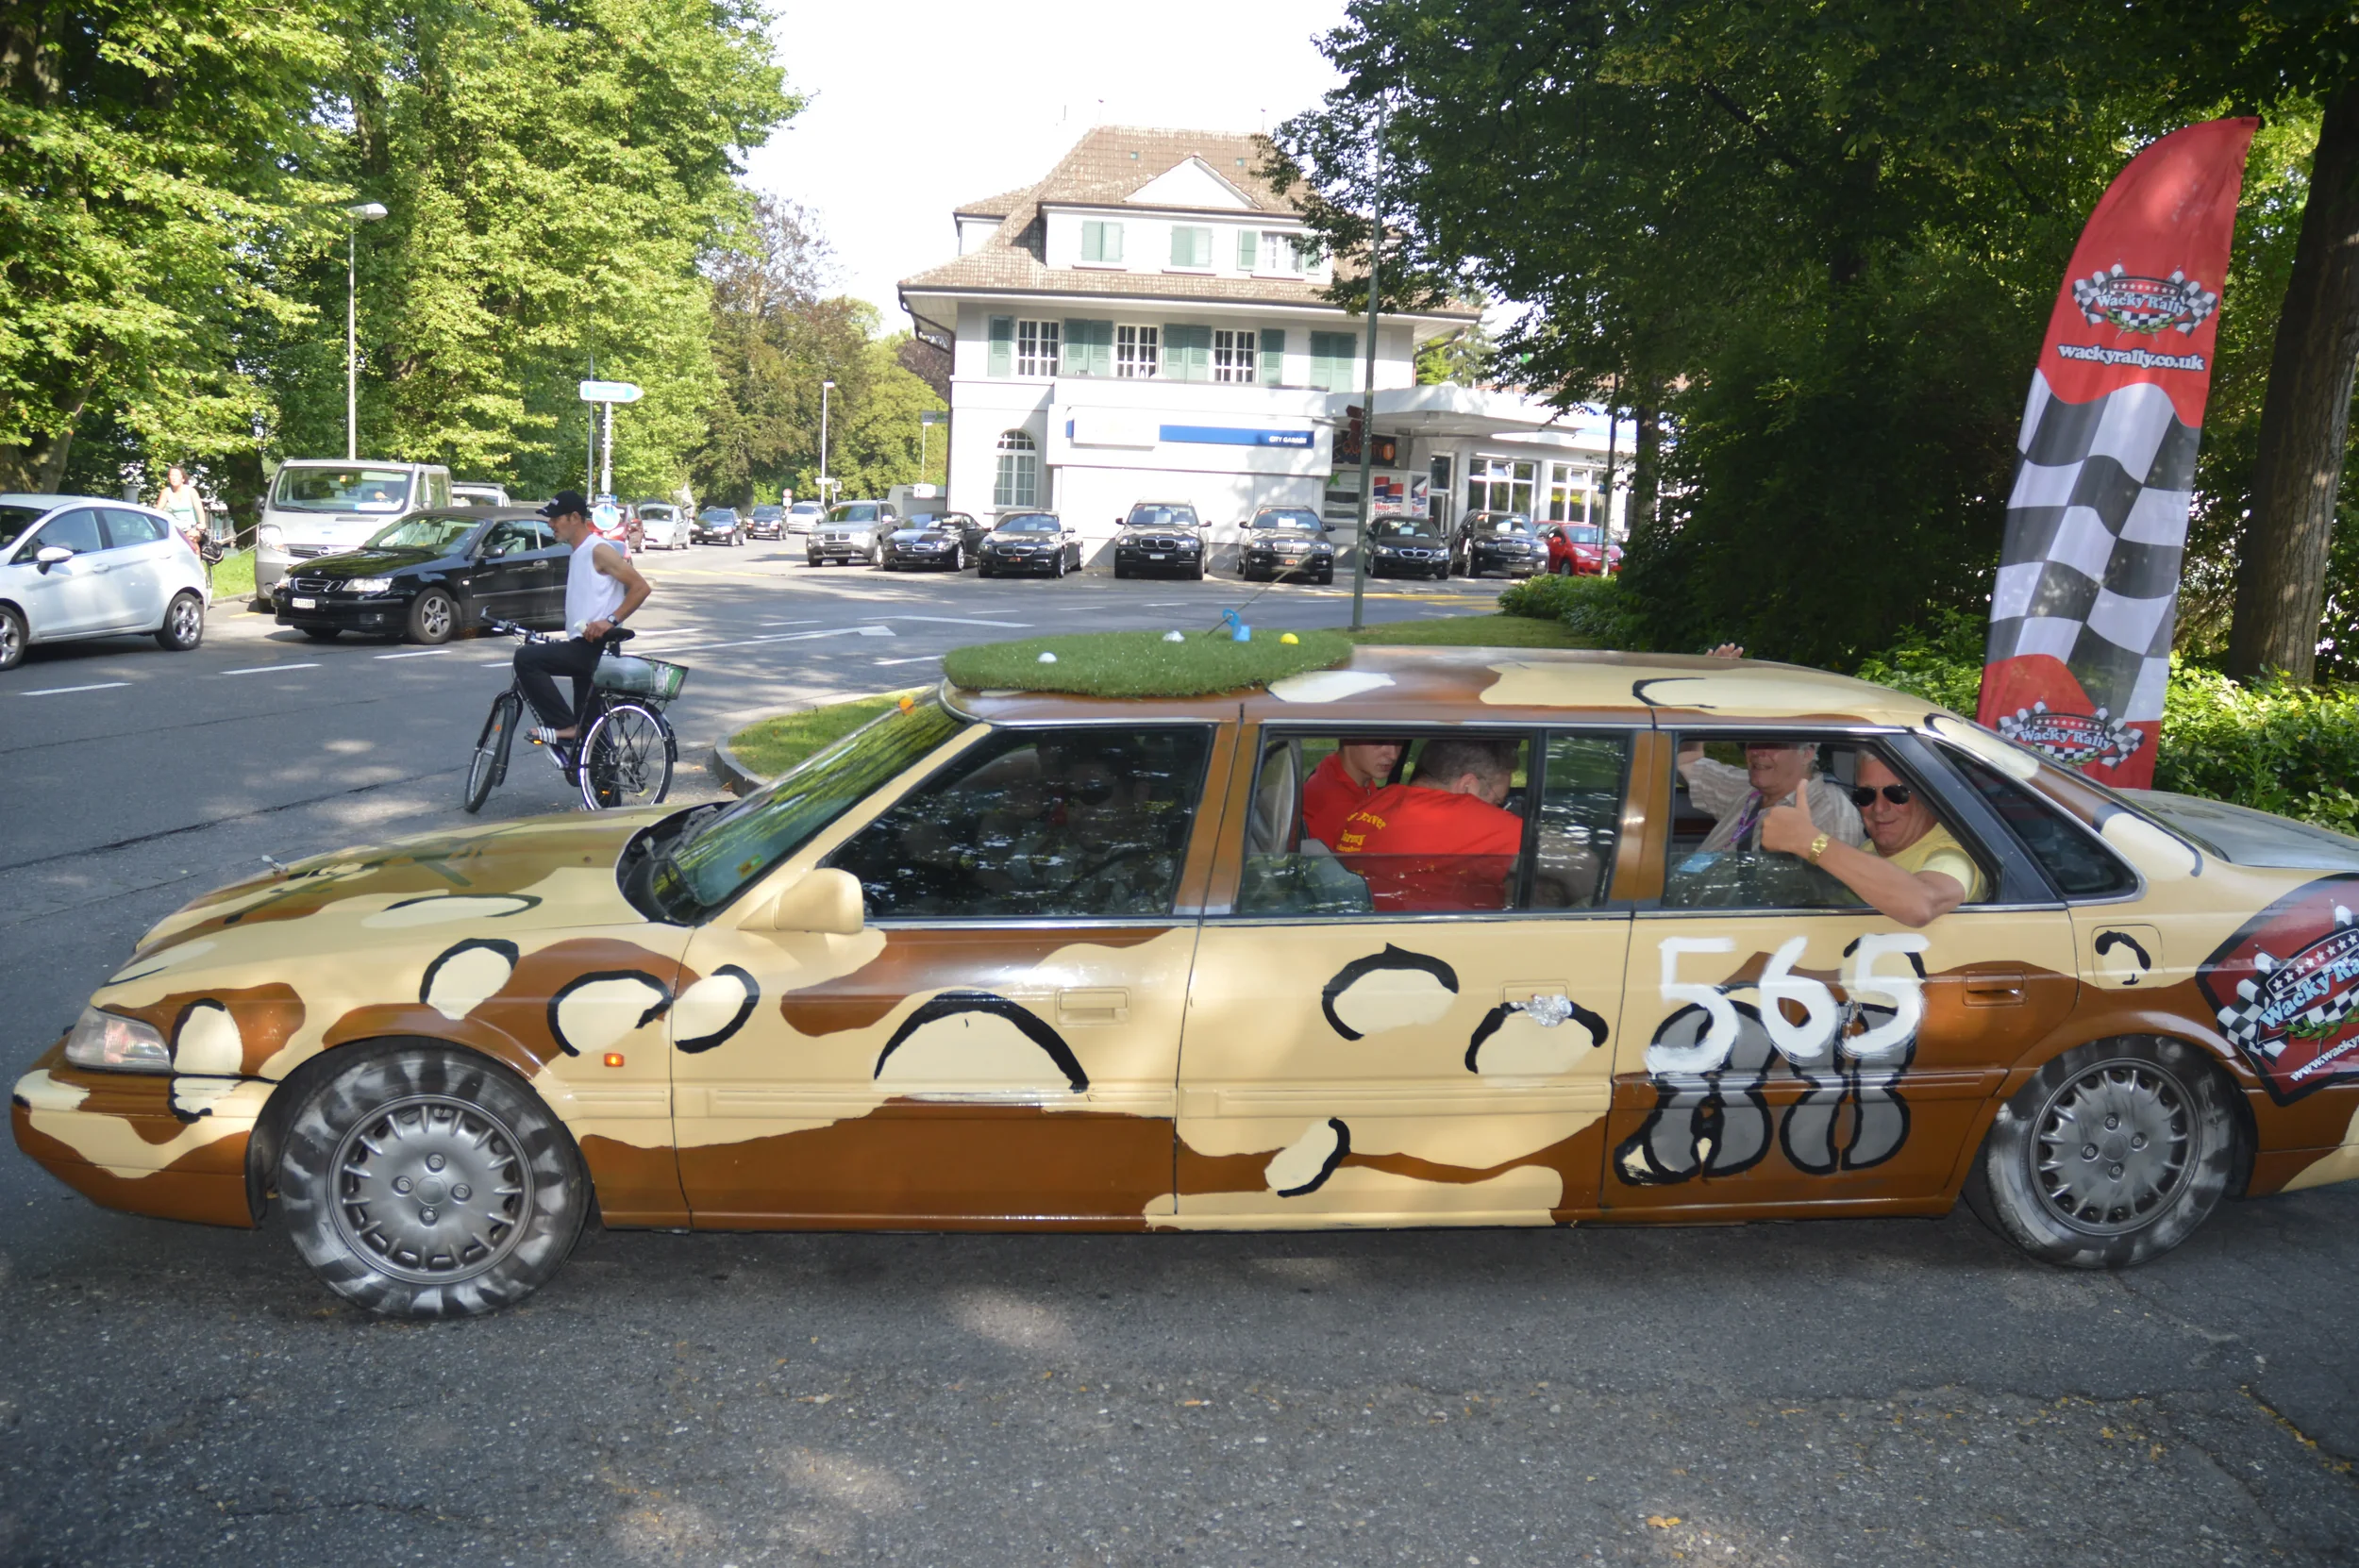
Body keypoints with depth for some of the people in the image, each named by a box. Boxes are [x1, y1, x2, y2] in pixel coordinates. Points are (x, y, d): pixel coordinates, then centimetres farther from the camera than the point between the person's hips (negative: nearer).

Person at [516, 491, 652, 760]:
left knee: (526, 658, -20)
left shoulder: (599, 551, -11)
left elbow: (641, 587, -18)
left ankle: (564, 726, -14)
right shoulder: (578, 554, 18)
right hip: (584, 648, 10)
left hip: (594, 647, -10)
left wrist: (611, 621, -23)